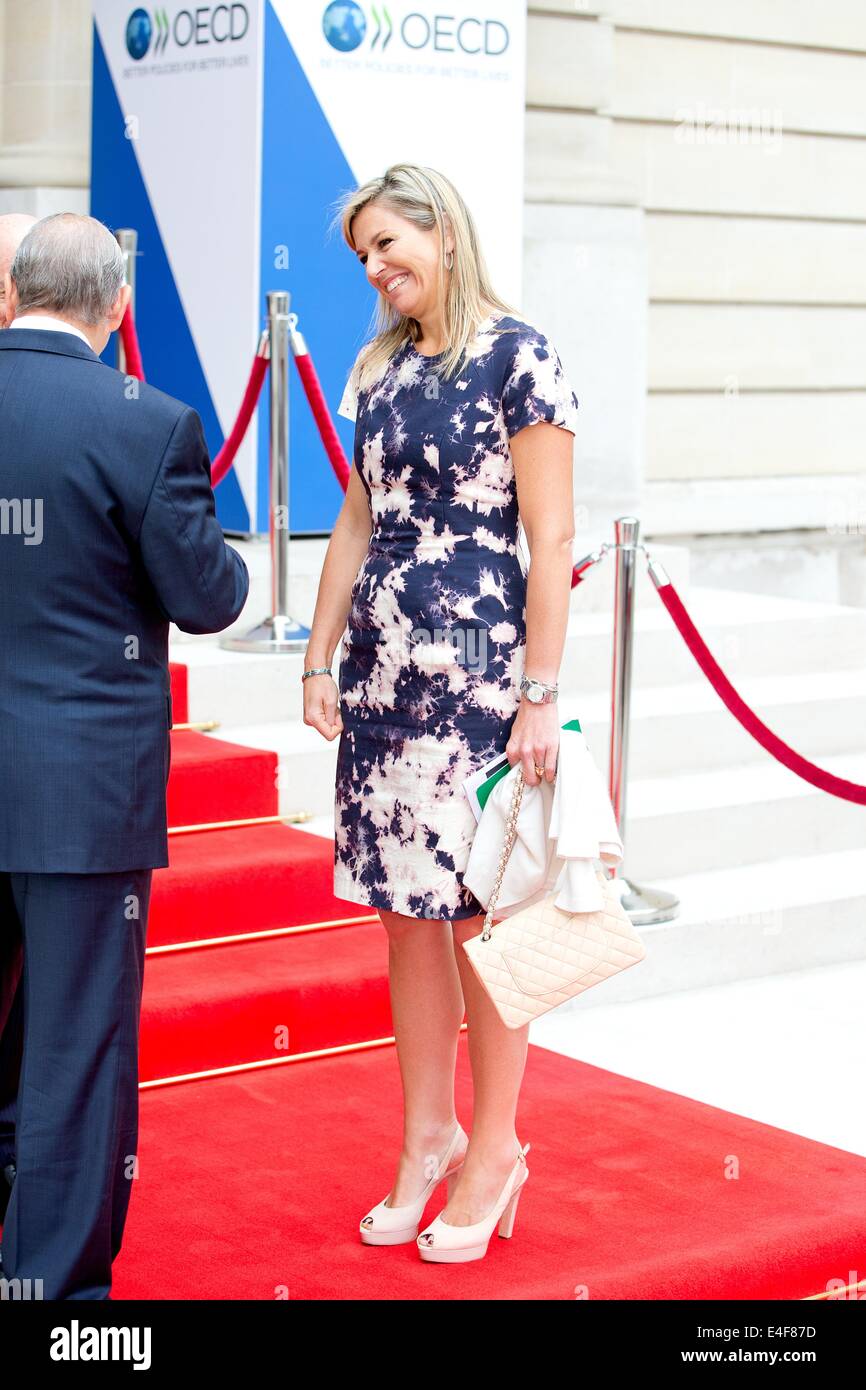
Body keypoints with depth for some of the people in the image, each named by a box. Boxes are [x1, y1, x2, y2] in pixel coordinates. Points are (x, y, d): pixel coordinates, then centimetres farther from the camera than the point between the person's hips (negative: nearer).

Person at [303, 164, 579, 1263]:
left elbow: (551, 537, -10)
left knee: (477, 911, 1)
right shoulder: (381, 370, 13)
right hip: (382, 669, 6)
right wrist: (320, 660, 11)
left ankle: (493, 1146, 16)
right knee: (405, 912, 11)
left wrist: (539, 694, -14)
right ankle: (427, 1135, 23)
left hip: (477, 669, -6)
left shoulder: (515, 356, -7)